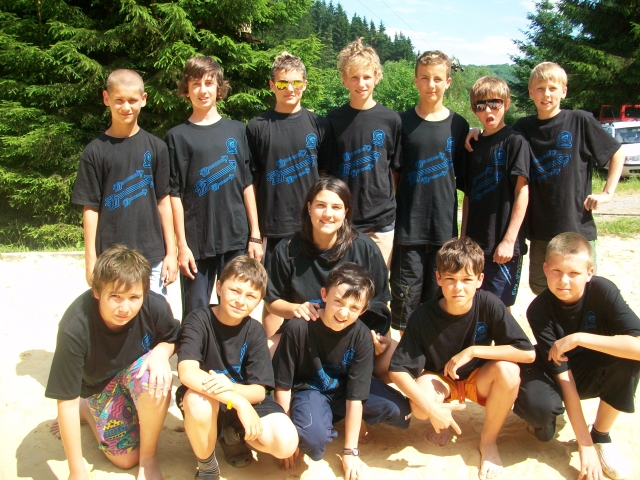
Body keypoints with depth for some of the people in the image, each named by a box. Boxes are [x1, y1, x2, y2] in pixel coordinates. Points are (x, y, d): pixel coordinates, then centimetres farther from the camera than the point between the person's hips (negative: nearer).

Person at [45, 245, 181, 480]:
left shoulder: (155, 306, -31)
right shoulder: (75, 328, -36)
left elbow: (172, 339, -6)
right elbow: (66, 400, -27)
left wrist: (161, 352, -32)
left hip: (139, 368, 1)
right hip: (100, 384, 0)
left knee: (157, 378, -34)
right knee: (126, 458, 0)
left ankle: (149, 458, -10)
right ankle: (87, 410, 27)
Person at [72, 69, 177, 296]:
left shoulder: (156, 147, 2)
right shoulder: (95, 151, 0)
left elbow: (163, 201, 4)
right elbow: (90, 208, 0)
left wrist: (171, 252, 3)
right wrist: (91, 260, -3)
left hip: (152, 257, 1)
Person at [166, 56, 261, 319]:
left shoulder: (236, 130, 8)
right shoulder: (178, 136, 1)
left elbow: (247, 184, 8)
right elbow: (174, 194, -1)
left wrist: (255, 235, 5)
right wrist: (181, 245, -6)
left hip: (237, 239, 2)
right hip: (197, 243, -2)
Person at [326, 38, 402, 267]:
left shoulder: (390, 119, 0)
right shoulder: (333, 119, 2)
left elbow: (396, 169, 7)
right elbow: (325, 172, 6)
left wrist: (392, 205, 5)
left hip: (381, 222, 0)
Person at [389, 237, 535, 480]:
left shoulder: (489, 304, -22)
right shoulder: (424, 315, -23)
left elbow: (528, 353, -25)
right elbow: (397, 370, -23)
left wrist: (472, 351, -29)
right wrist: (432, 409, -33)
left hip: (478, 378, 1)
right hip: (438, 379, -1)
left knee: (508, 371, -32)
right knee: (420, 407, -33)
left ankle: (489, 440, -4)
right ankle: (443, 421, 8)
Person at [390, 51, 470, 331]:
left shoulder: (458, 125, 5)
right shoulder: (402, 122, 2)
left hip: (445, 227, 1)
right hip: (408, 227, -1)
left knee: (438, 297, 9)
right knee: (406, 296, 3)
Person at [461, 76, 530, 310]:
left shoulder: (514, 141, -6)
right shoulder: (474, 145, 11)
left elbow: (522, 192, -11)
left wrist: (509, 240, -15)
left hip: (503, 245, -6)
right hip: (475, 243, 6)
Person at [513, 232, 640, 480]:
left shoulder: (603, 291, -23)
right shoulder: (539, 310, -25)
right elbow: (563, 376, -25)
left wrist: (578, 338, -38)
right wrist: (585, 446, -26)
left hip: (592, 371, 2)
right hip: (553, 371, -2)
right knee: (538, 406, -36)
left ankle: (601, 435, -8)